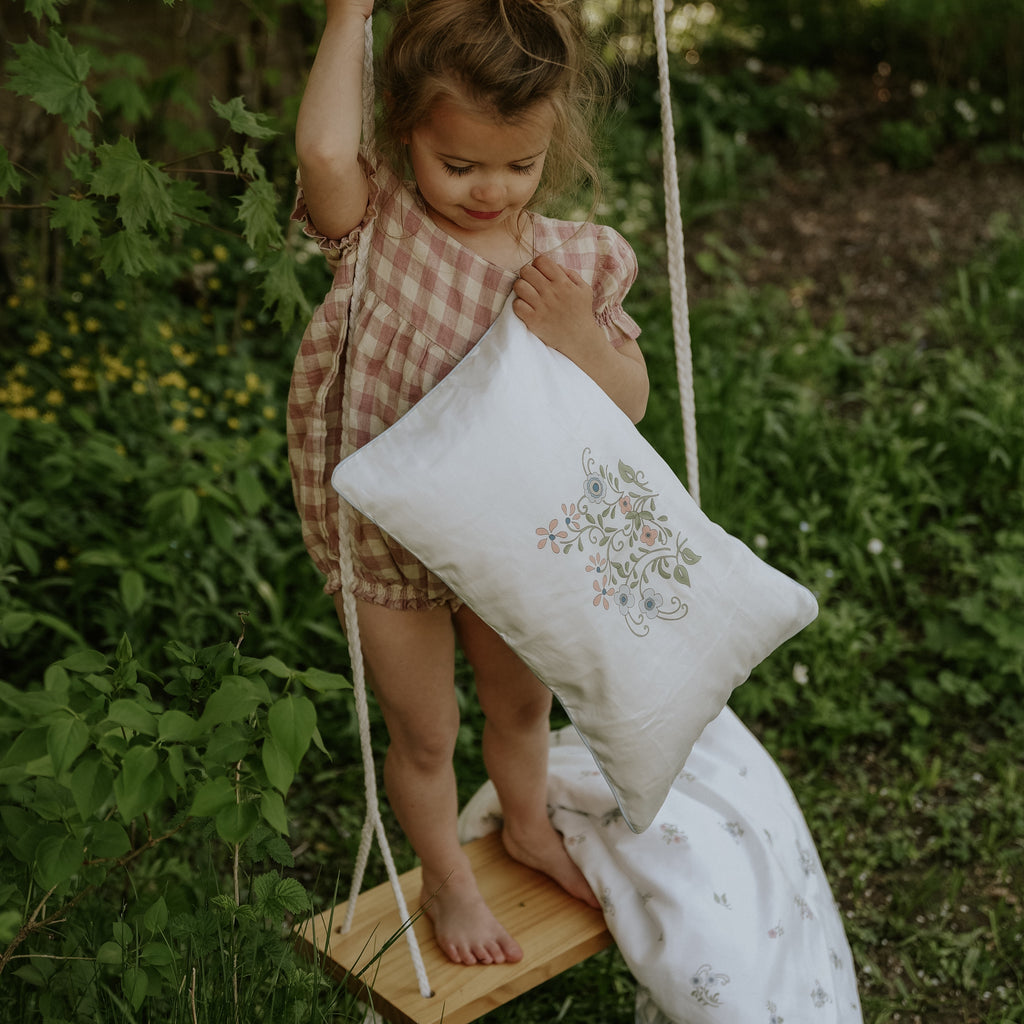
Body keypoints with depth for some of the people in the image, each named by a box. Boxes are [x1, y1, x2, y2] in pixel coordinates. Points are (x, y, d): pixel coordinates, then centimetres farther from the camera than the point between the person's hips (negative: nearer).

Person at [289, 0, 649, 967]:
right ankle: (447, 879, 43)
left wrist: (580, 336, -28)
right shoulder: (380, 226, -20)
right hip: (387, 544, -3)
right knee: (426, 732, 15)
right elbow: (323, 151, -42)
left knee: (521, 701, 26)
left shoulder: (574, 261, -11)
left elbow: (629, 405, -9)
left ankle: (528, 826, 57)